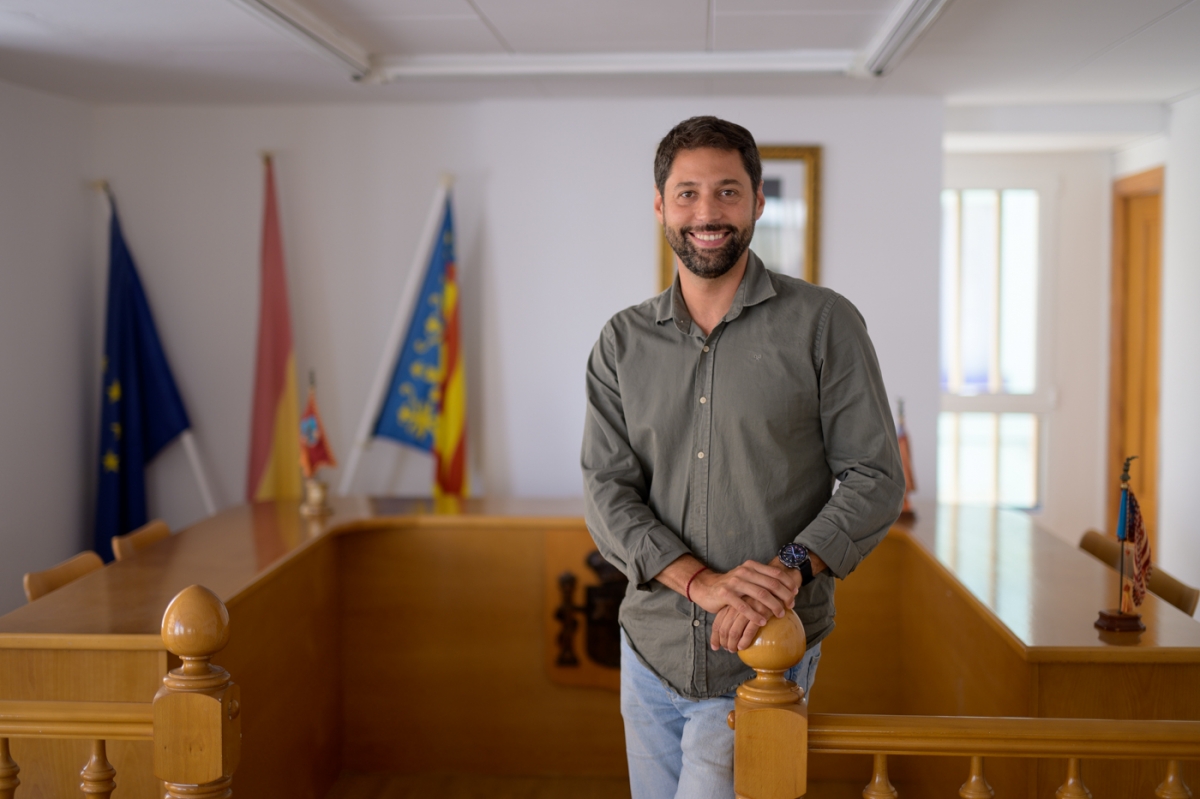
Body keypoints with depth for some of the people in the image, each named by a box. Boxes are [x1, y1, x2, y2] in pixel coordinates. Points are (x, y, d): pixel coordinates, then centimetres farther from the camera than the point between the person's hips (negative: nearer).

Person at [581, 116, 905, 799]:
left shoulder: (823, 324, -5)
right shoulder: (624, 342, 4)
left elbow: (876, 479, -6)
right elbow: (607, 491, -3)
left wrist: (791, 568, -22)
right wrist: (701, 580, -19)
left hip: (763, 663, -4)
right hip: (651, 650, 4)